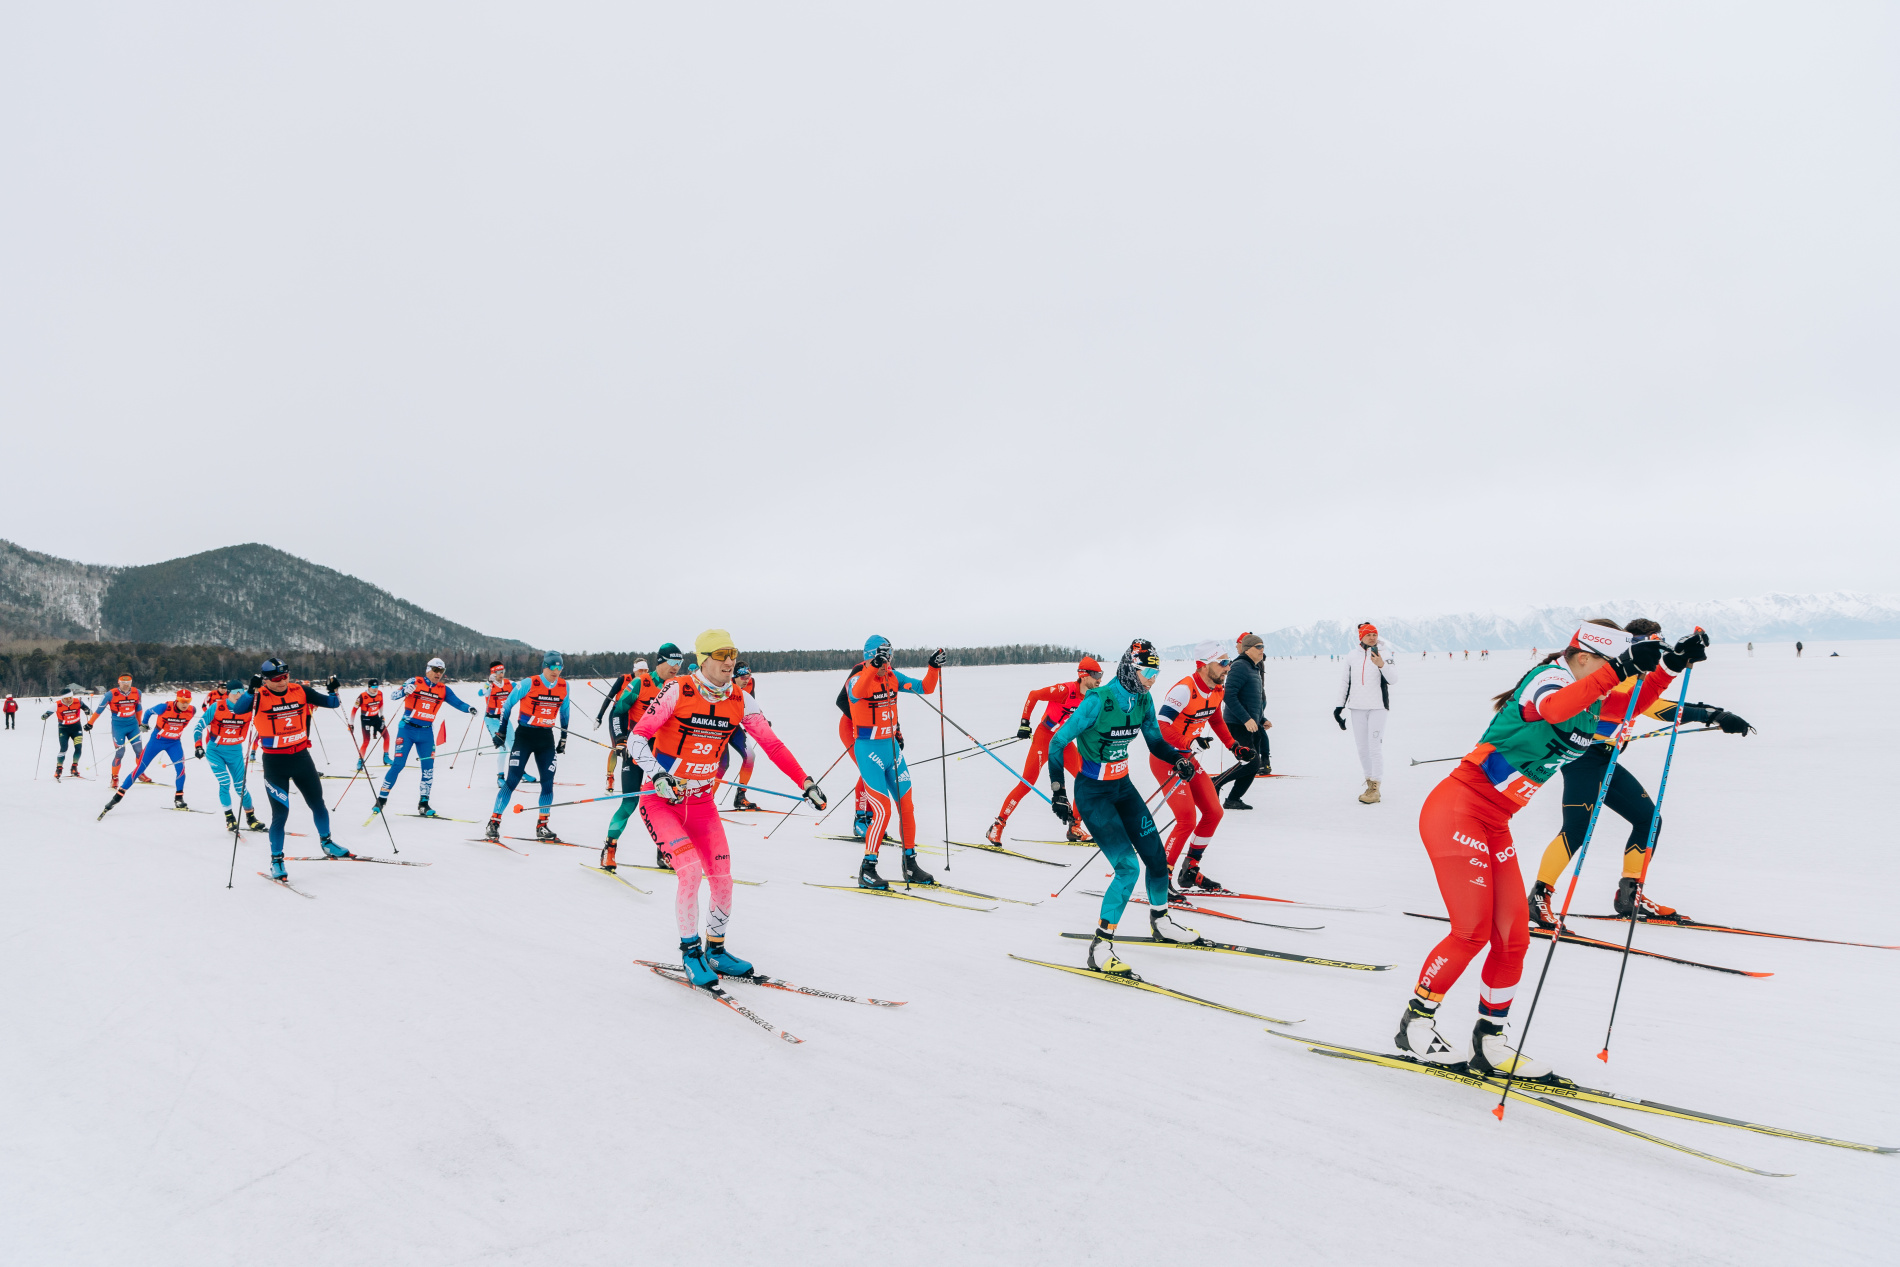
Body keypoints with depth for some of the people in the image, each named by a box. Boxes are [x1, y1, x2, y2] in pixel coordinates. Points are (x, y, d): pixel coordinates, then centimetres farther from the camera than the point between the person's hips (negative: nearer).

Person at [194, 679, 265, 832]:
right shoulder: (217, 707, -12)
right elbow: (199, 726, -8)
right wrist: (198, 746, -15)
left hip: (235, 752, 2)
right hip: (215, 750, -2)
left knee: (240, 785, 1)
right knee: (224, 782, -14)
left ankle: (250, 817, 15)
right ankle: (229, 817, 1)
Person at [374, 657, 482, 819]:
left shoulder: (443, 690, 5)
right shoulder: (415, 682, -4)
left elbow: (458, 703, 0)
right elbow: (395, 695, -11)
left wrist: (469, 708, -22)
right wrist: (405, 690, -33)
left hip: (426, 733, 3)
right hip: (407, 730, -3)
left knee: (428, 767, -1)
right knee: (398, 764, -7)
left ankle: (423, 804, 10)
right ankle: (381, 799, 5)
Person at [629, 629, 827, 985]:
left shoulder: (740, 701, -3)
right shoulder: (677, 691, -16)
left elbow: (772, 744, -1)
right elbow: (636, 738, -14)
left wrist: (806, 783, -8)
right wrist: (657, 775, -29)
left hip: (702, 803, 5)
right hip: (660, 800, -4)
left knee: (722, 879, -2)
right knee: (690, 870, -20)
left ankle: (714, 950, 23)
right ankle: (690, 951, 2)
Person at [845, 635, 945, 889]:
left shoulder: (893, 677, 4)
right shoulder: (858, 679, -14)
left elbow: (926, 688, 7)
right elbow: (856, 693, -39)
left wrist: (934, 666, -10)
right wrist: (873, 666, -53)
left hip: (892, 747, 6)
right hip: (868, 751, -6)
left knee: (906, 807, 8)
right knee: (883, 810, -12)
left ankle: (910, 864, 21)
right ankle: (867, 869, 0)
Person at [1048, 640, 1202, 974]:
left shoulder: (1143, 700, -2)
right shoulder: (1098, 701, -22)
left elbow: (1155, 740, 12)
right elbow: (1057, 744, -17)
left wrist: (1179, 758, -8)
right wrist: (1058, 791, -17)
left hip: (1123, 787, 7)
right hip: (1092, 793, -7)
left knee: (1156, 855, 9)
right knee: (1128, 866, -16)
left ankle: (1160, 922, 36)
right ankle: (1100, 948, -6)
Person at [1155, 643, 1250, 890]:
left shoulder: (1217, 691, 2)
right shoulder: (1184, 690, -25)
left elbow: (1216, 719, 22)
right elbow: (1160, 728, -32)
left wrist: (1234, 747, 17)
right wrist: (1191, 742, -39)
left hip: (1187, 758, 9)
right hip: (1165, 758, -9)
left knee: (1213, 813, 8)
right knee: (1187, 820, -16)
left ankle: (1190, 871, 23)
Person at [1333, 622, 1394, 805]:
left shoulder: (1384, 654, -3)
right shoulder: (1352, 656, 8)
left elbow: (1392, 679, -13)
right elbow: (1345, 682, 15)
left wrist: (1382, 665, -31)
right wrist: (1340, 706, 15)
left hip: (1377, 707, -4)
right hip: (1357, 707, 4)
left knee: (1375, 747, -8)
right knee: (1361, 747, 9)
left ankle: (1375, 788, -5)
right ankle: (1369, 782, 20)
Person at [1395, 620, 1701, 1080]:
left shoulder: (1588, 707, 13)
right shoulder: (1548, 677, -13)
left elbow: (1631, 705, 24)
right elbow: (1554, 708, -36)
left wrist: (1670, 665, 8)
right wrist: (1619, 668, -44)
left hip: (1494, 826, 9)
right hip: (1456, 812, -9)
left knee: (1512, 936, 6)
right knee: (1472, 930, -9)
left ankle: (1490, 1042, 18)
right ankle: (1416, 1021, 8)